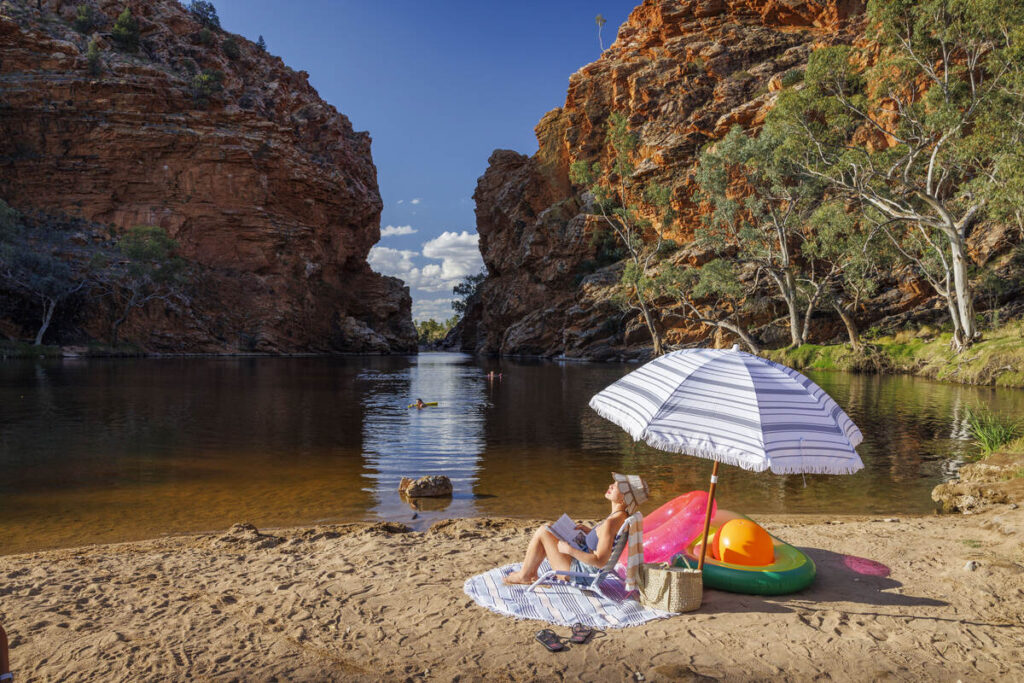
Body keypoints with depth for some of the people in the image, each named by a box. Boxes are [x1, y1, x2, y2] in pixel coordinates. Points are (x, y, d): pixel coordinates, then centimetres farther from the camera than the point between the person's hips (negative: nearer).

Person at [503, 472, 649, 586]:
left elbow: (600, 561, -31)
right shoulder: (621, 516, -2)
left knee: (542, 532, -4)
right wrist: (588, 530, 6)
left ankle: (523, 575, 14)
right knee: (546, 531, 15)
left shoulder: (610, 524, -30)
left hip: (581, 571, -9)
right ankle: (532, 573, 23)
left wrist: (569, 549, -24)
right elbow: (607, 539, 14)